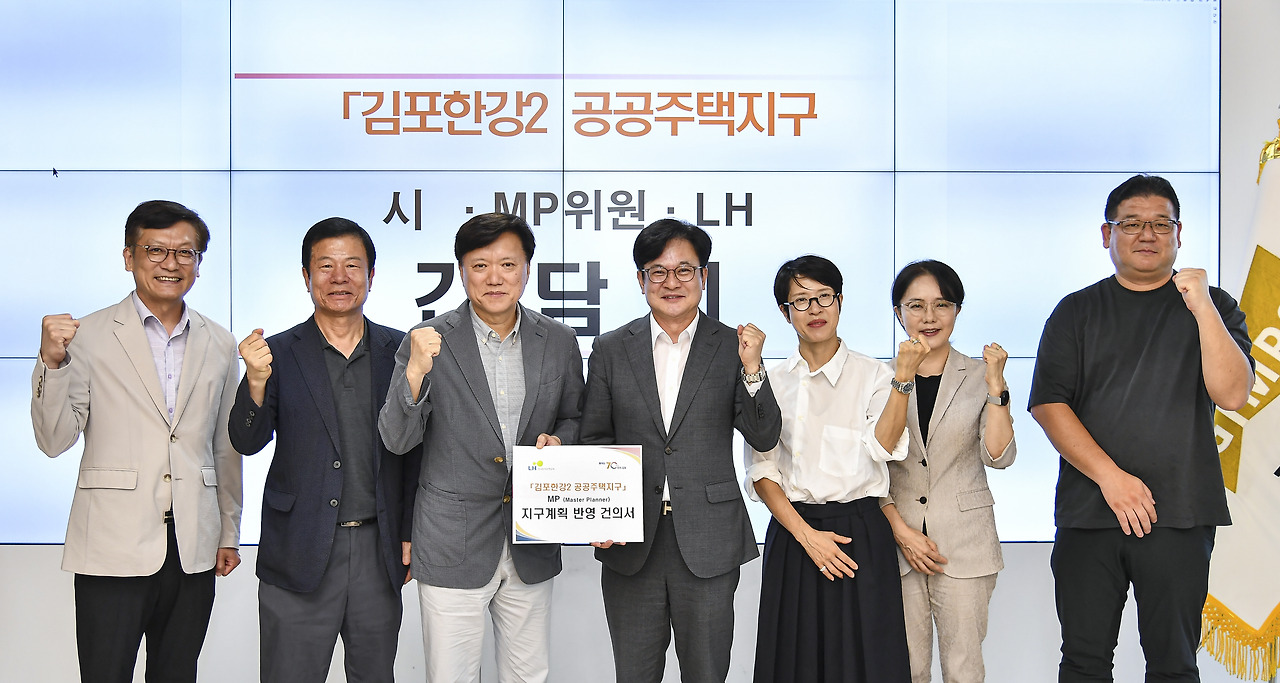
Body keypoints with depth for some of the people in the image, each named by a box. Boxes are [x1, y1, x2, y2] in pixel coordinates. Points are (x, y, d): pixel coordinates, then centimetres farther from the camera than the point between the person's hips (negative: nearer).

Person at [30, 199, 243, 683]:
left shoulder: (219, 345, 11)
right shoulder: (89, 335, -1)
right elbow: (54, 441, -4)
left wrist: (229, 533, 17)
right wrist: (52, 363, -18)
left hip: (194, 552, 3)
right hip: (114, 550, -3)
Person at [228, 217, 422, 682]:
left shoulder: (399, 351, 5)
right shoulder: (279, 353, 0)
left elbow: (414, 449, 8)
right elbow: (247, 443, -7)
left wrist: (409, 536, 5)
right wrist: (257, 381, -25)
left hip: (378, 552, 2)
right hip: (301, 554, -2)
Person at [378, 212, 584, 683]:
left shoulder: (559, 342, 3)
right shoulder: (428, 341, -6)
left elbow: (573, 419, 16)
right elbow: (397, 440, -10)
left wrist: (557, 441, -7)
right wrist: (415, 371, -26)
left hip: (532, 548, 3)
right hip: (453, 548, -3)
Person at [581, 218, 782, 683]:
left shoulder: (732, 347, 1)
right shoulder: (610, 351, 4)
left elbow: (764, 438, -4)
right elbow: (593, 441, 8)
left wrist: (752, 368, -17)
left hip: (709, 543, -1)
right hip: (630, 541, 1)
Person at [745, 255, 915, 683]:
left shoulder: (872, 375, 2)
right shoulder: (770, 383, 7)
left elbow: (883, 446, -13)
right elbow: (761, 471, 3)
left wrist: (904, 378, -23)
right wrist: (806, 534, -8)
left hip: (859, 534, -2)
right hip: (791, 532, 2)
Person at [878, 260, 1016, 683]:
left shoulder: (979, 377, 4)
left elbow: (999, 456, -7)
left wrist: (996, 387, -16)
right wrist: (901, 530, -4)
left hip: (963, 544, -1)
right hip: (897, 543, 1)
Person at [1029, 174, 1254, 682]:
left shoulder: (1212, 307, 8)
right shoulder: (1077, 312, 9)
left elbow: (1232, 393, -6)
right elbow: (1048, 404, -1)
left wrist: (1201, 307, -15)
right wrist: (1110, 476, -12)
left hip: (1181, 515, 0)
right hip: (1087, 512, 1)